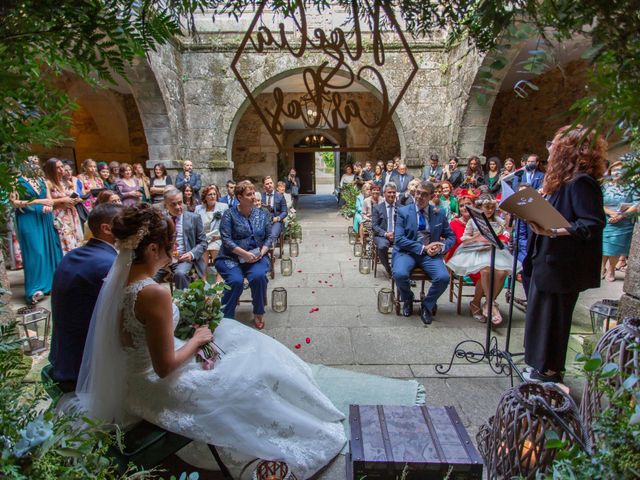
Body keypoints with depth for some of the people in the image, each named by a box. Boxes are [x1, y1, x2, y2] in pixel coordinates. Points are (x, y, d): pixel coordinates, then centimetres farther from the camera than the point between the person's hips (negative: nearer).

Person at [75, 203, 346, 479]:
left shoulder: (119, 278, -5)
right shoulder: (154, 294, -32)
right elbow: (164, 367, -26)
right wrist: (196, 340, -10)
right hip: (154, 387, -9)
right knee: (257, 376, 0)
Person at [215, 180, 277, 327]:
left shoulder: (262, 214, 11)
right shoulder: (230, 214, -1)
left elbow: (270, 236, 8)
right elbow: (226, 239, -10)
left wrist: (261, 252, -10)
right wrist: (245, 254, -19)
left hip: (257, 257, 2)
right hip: (231, 258, -2)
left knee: (258, 276, -28)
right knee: (236, 281, -30)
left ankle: (259, 313, -5)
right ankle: (225, 318, -7)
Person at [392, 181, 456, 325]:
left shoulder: (439, 213, 10)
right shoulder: (403, 211, 2)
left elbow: (451, 236, 15)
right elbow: (399, 239, -7)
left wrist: (441, 247, -8)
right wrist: (423, 248, -16)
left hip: (430, 253, 2)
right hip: (407, 251, -1)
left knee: (444, 277, -27)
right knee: (399, 274, -32)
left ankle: (427, 306, 4)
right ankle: (407, 299, 5)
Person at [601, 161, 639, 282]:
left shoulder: (630, 187, 1)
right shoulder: (605, 186, 5)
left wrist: (621, 215, -17)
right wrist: (612, 213, -17)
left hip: (623, 225, -1)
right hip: (605, 222, 1)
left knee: (616, 249, 3)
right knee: (603, 247, 1)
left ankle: (611, 270, 22)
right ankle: (602, 268, 19)